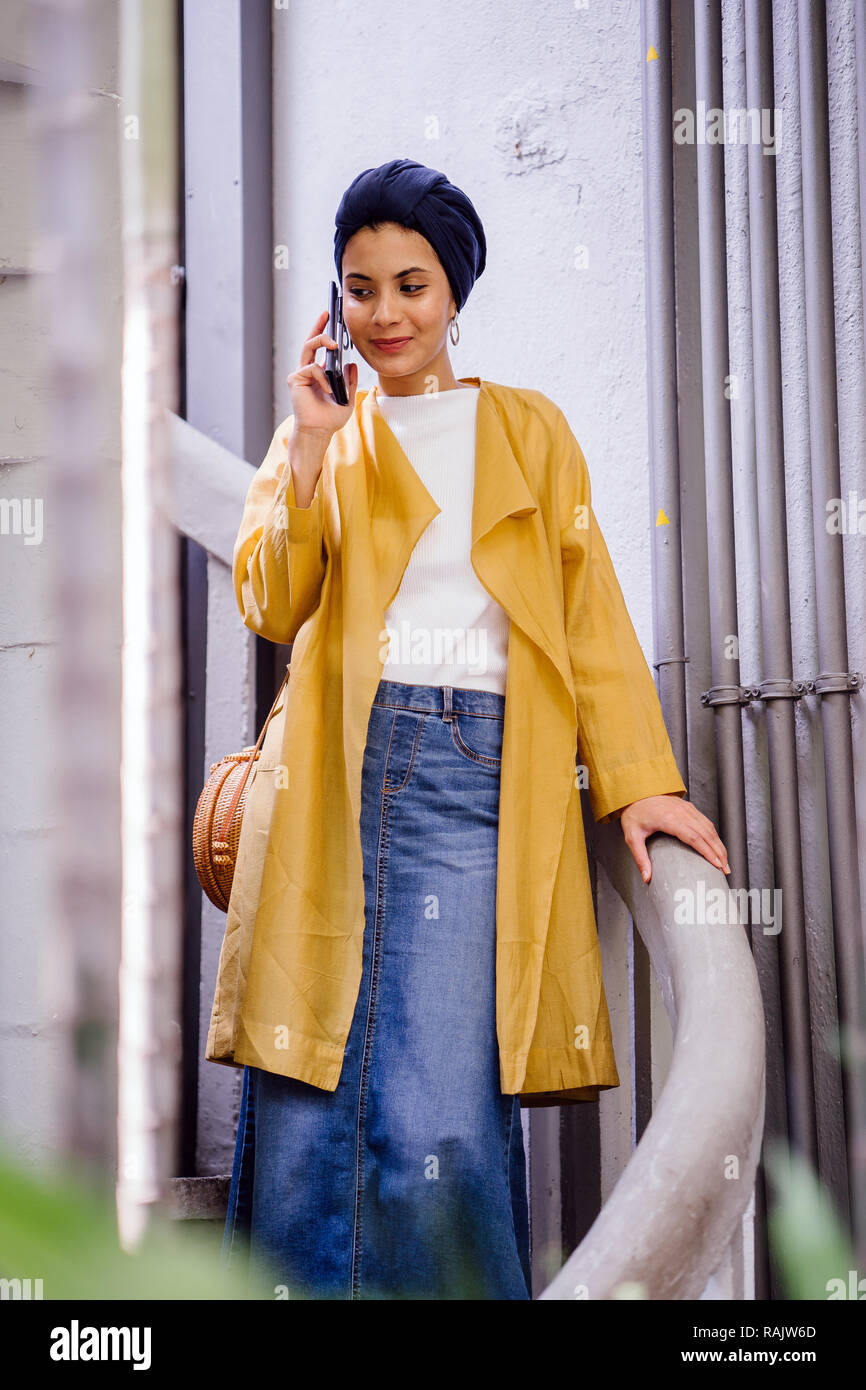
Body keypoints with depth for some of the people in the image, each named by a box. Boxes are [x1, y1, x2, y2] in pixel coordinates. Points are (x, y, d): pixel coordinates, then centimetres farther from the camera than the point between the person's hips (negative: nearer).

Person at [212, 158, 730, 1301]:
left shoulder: (531, 431, 17)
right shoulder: (317, 436, 17)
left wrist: (638, 778, 1)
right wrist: (312, 446, -5)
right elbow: (271, 607, 4)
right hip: (336, 771, 1)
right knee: (308, 1105, -3)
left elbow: (592, 612, 11)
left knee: (440, 1116, -12)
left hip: (479, 777, -1)